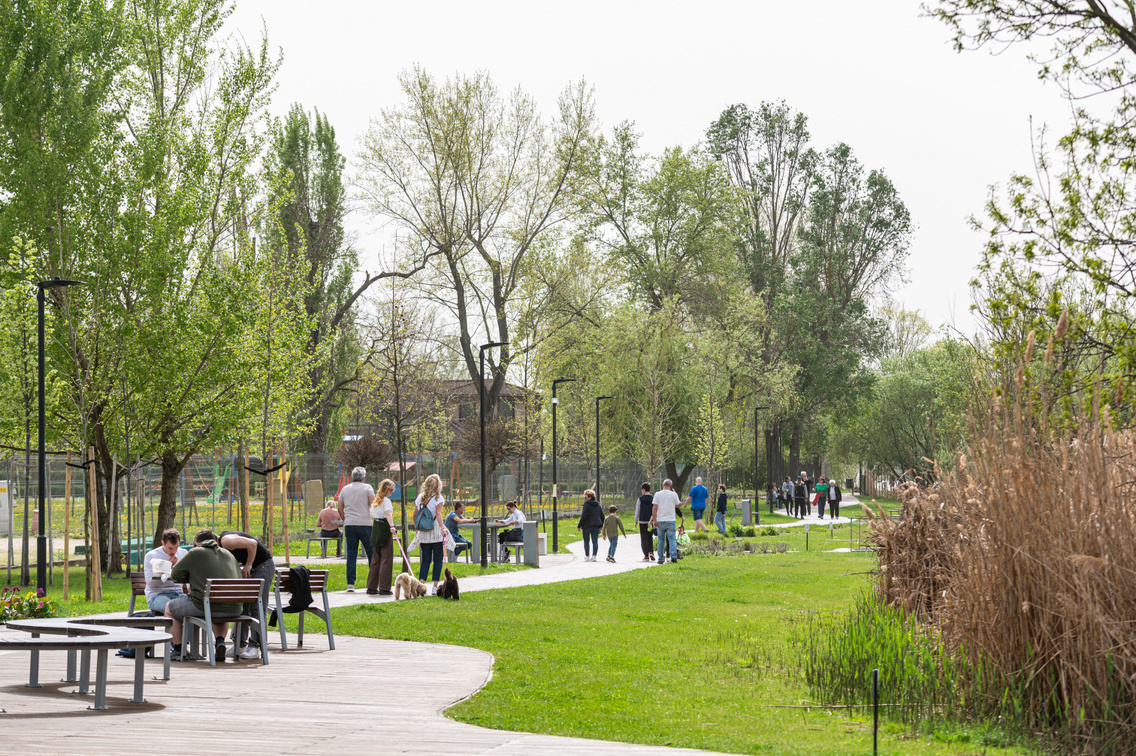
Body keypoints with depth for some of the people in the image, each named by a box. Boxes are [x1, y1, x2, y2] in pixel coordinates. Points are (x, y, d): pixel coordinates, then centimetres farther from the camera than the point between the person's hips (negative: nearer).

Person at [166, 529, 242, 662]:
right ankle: (220, 641, 15)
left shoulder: (195, 553, 5)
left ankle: (178, 650, 24)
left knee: (169, 608, 23)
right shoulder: (229, 555, 19)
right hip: (233, 609, 5)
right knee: (220, 616, 44)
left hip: (205, 606, -5)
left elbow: (175, 575, 6)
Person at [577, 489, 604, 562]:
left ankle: (587, 556, 12)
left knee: (586, 542, 7)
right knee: (595, 541, 2)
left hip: (587, 525, -5)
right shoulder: (597, 505, 10)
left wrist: (579, 526, -10)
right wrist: (601, 525, 27)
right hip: (596, 526, 5)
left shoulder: (587, 504, -10)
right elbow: (602, 516, 16)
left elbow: (583, 516, -15)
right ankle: (594, 555, -9)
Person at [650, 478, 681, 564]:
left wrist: (654, 520, 1)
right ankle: (673, 555, -16)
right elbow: (678, 505, 13)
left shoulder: (657, 495, -1)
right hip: (671, 520, -1)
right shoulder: (674, 495, -3)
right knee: (671, 538, 0)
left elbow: (654, 508, -4)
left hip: (660, 521, 1)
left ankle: (661, 559, 9)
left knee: (661, 540, 8)